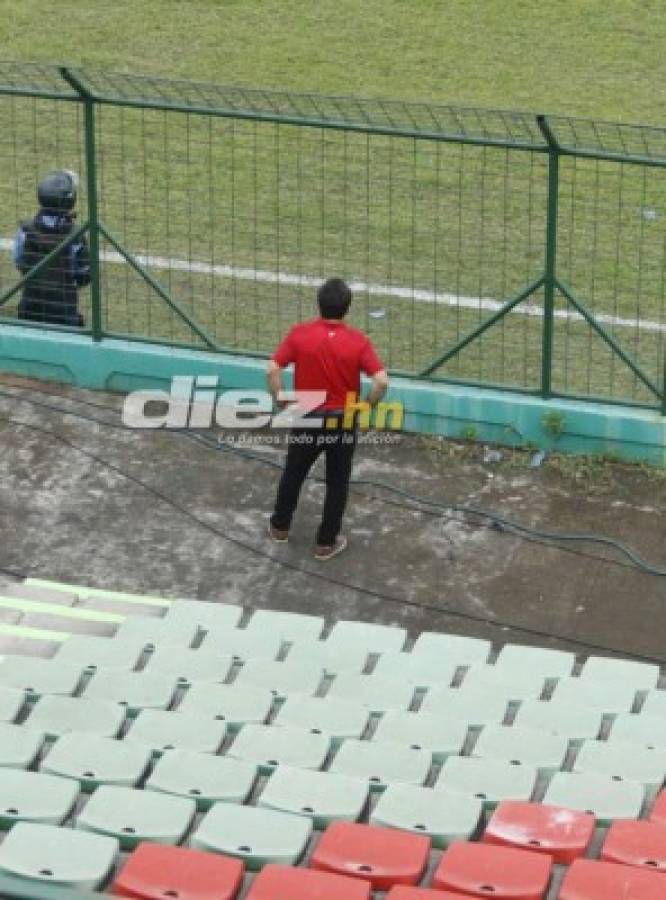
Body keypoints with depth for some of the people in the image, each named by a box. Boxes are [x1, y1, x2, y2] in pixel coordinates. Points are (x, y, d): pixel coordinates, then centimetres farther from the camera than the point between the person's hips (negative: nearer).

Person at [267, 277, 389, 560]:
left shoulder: (299, 334, -12)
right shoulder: (358, 341, -15)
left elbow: (272, 370, -15)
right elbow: (382, 381, -22)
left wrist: (281, 402, -2)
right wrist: (365, 407, -6)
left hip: (307, 419, 1)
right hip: (342, 422, -1)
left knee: (293, 474, 23)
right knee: (337, 483, 15)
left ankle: (280, 527, 39)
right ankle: (326, 542, 22)